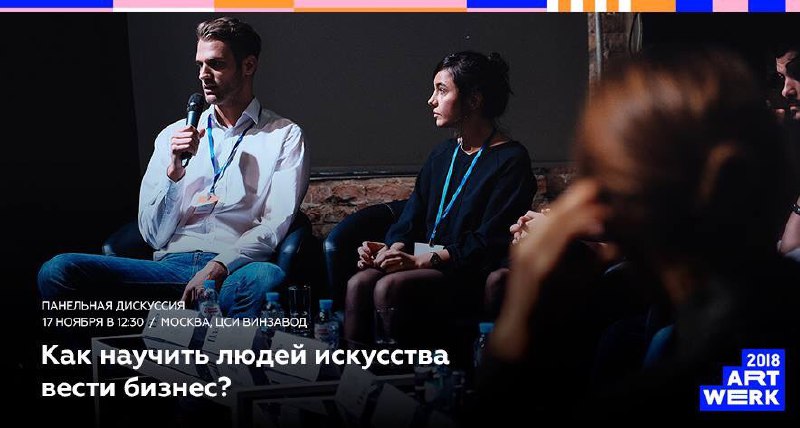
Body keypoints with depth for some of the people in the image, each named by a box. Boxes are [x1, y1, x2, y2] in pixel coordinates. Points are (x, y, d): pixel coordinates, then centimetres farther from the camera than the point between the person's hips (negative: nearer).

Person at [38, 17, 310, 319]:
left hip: (233, 271, -3)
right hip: (171, 265, 3)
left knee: (266, 278, -41)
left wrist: (218, 266, -18)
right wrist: (174, 173, -3)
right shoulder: (173, 135, 19)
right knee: (58, 269, -21)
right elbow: (153, 235, 14)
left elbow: (275, 225, -1)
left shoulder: (285, 136, 11)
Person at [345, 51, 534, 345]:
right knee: (359, 283, -22)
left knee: (389, 287, -31)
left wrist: (421, 261, -20)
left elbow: (489, 242, -14)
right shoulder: (443, 154, 19)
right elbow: (411, 219, 13)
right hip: (425, 263, 6)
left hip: (470, 275, -6)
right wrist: (392, 249, -10)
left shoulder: (511, 160, -5)